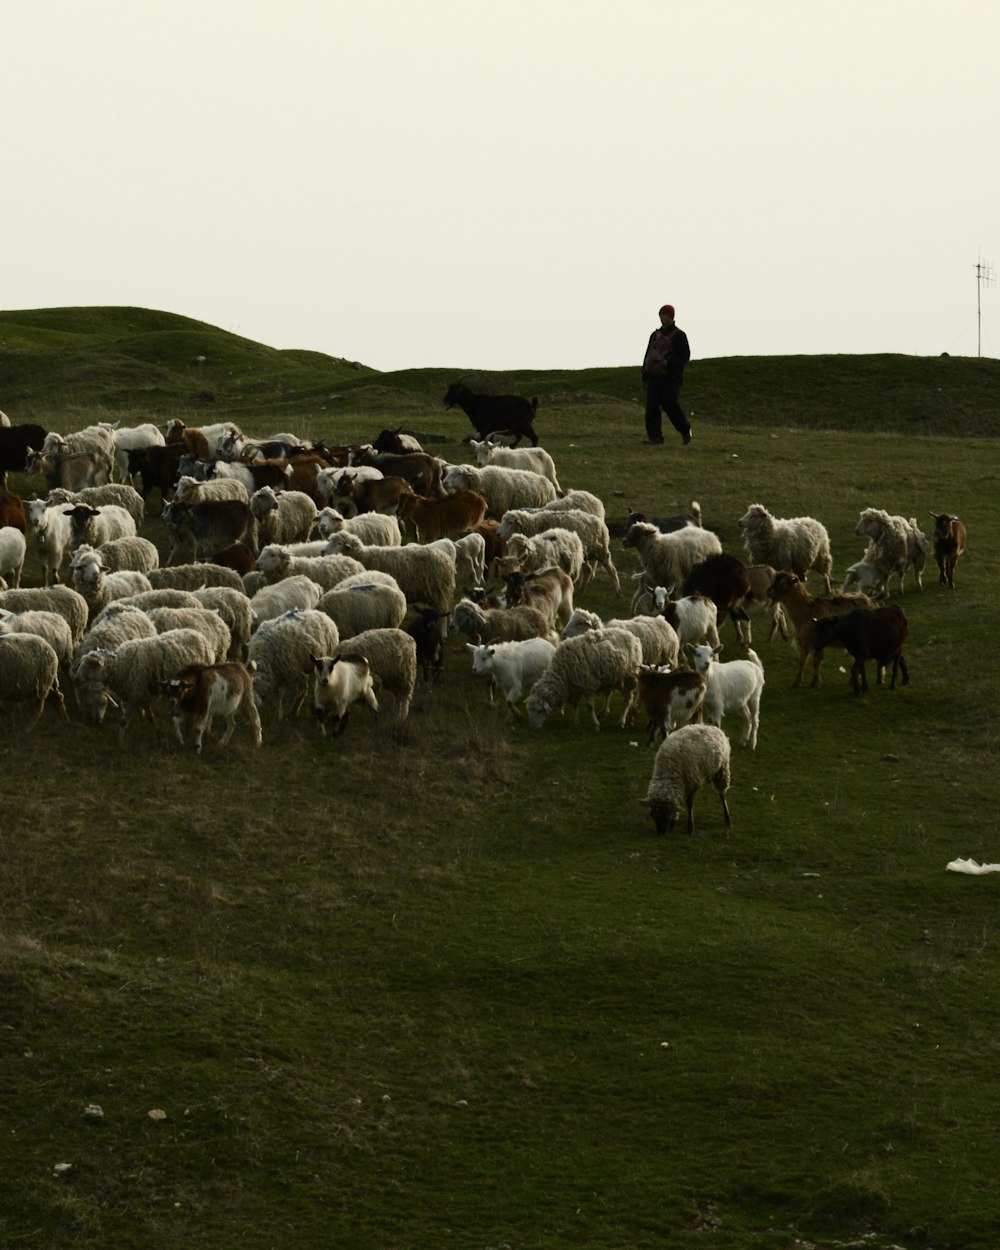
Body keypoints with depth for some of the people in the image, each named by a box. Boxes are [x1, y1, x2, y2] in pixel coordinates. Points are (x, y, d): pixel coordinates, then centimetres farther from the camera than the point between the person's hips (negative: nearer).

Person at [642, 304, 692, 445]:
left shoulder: (678, 335, -2)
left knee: (670, 405, -12)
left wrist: (668, 362, -23)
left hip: (670, 377, -6)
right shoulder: (655, 335, 17)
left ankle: (685, 431, 8)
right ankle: (654, 436, -3)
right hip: (654, 376, 6)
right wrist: (645, 377, 15)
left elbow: (685, 356, -9)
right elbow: (648, 356, 20)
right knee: (651, 407, -4)